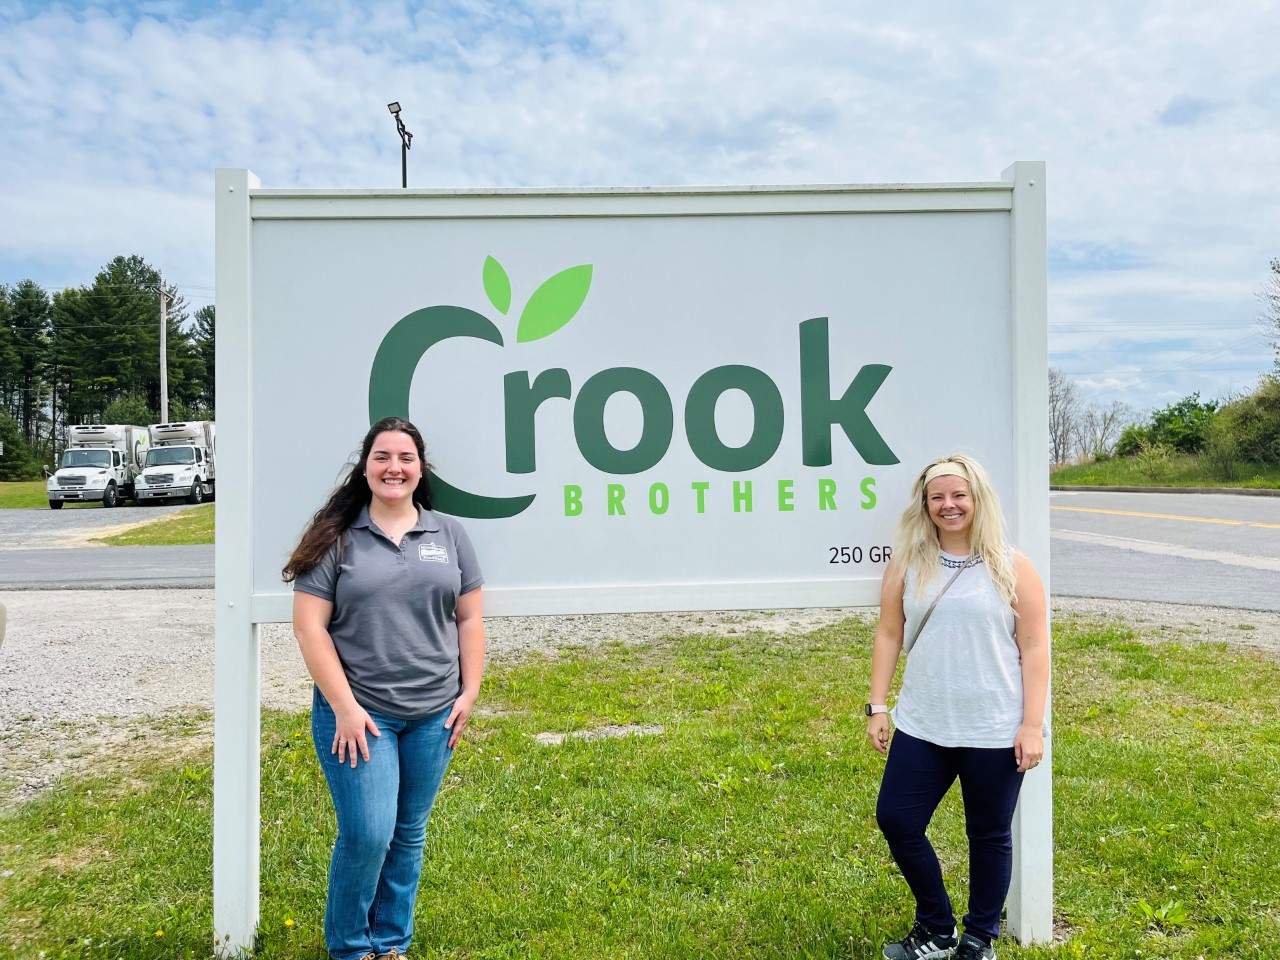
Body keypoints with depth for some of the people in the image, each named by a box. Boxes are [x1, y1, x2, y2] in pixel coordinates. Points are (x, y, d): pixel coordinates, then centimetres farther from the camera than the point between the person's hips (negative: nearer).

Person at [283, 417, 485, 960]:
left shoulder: (449, 534, 6)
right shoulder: (337, 538, -3)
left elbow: (469, 619, 8)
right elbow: (310, 627, -6)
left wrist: (469, 693, 1)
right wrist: (344, 707, -11)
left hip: (433, 716, 3)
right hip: (358, 715, -3)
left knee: (408, 835, 13)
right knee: (366, 835, -3)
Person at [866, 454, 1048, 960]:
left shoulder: (1011, 567, -4)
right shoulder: (907, 564, 2)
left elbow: (1034, 648, -4)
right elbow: (889, 635, 5)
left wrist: (1032, 724, -9)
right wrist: (878, 705, 2)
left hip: (994, 732, -3)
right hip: (920, 728, 3)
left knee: (989, 834, 11)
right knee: (896, 821, 5)